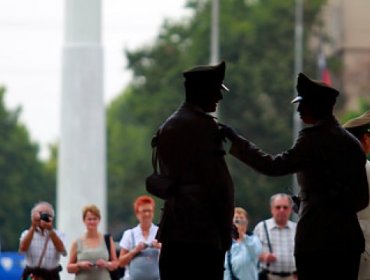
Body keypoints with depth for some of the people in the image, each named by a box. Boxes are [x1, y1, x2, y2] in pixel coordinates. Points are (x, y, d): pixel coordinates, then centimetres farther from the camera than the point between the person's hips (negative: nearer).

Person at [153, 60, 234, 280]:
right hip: (204, 232, -8)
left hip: (172, 230, 8)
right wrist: (226, 227, -3)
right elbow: (219, 180, -11)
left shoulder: (168, 127, 17)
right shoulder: (204, 125, -9)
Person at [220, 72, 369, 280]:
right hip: (349, 238, 7)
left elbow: (274, 166, -15)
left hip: (317, 241, -7)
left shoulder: (314, 138, -8)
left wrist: (237, 141, -8)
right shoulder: (352, 142, 13)